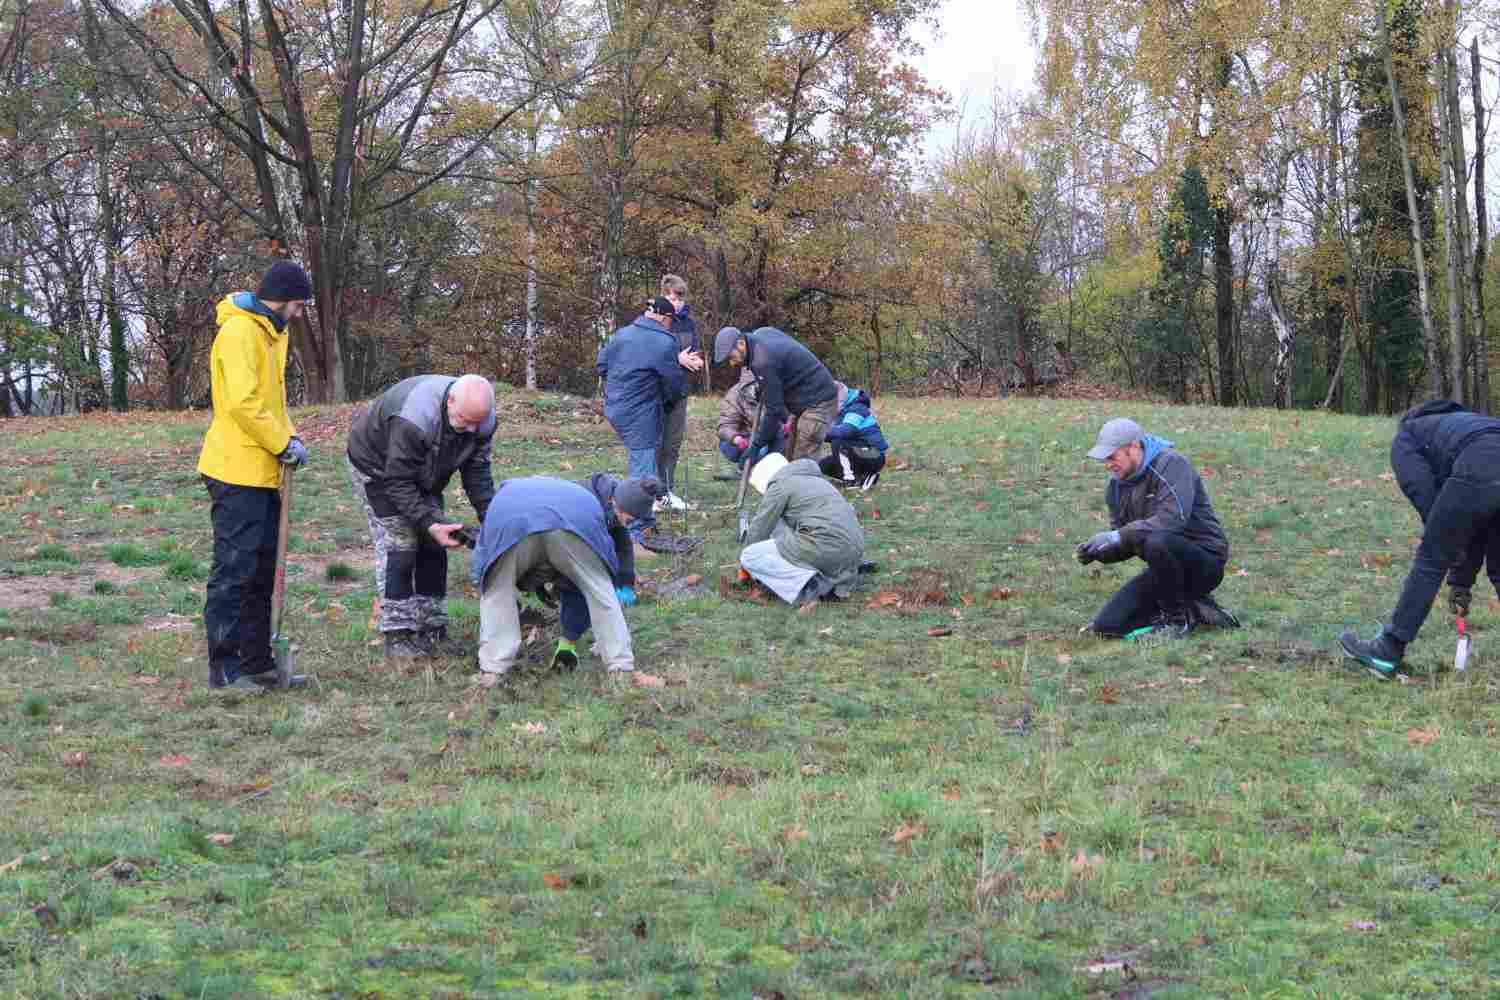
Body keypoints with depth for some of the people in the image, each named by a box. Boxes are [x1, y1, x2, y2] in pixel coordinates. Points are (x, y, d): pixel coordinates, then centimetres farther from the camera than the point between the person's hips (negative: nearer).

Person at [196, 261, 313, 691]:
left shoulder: (269, 333, 17)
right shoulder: (240, 331, -15)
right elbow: (242, 402, -22)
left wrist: (288, 437, 6)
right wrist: (282, 445, -15)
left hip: (262, 473, 10)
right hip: (237, 472, -10)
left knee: (262, 570, 14)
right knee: (234, 570, -6)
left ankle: (256, 662, 21)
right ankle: (224, 668, -1)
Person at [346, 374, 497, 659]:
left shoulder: (480, 418, -21)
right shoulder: (415, 420, -42)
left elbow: (477, 472, -12)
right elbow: (397, 482, -35)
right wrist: (430, 523, -38)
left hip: (422, 473, 7)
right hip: (376, 467, -7)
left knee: (433, 548, 1)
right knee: (398, 547, -14)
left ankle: (433, 630, 7)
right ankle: (397, 636, -10)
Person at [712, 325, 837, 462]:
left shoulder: (763, 361, -25)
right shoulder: (761, 333, 3)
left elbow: (774, 409, -22)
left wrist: (757, 444, -14)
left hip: (817, 404, -11)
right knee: (790, 460, 10)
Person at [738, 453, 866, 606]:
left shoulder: (779, 485, 3)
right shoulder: (812, 479, 29)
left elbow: (760, 528, 7)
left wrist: (744, 563, 22)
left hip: (824, 547, -9)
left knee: (750, 557, 0)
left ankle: (806, 587, -14)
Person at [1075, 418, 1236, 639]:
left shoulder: (1171, 464, -17)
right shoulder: (1116, 485, 6)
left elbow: (1174, 518, -32)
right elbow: (1125, 544, 11)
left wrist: (1118, 536, -32)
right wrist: (1096, 552, -11)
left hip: (1204, 561, -8)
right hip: (1165, 566, 8)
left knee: (1157, 542, -39)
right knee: (1106, 626, -4)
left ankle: (1179, 619, -15)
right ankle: (1191, 609, 9)